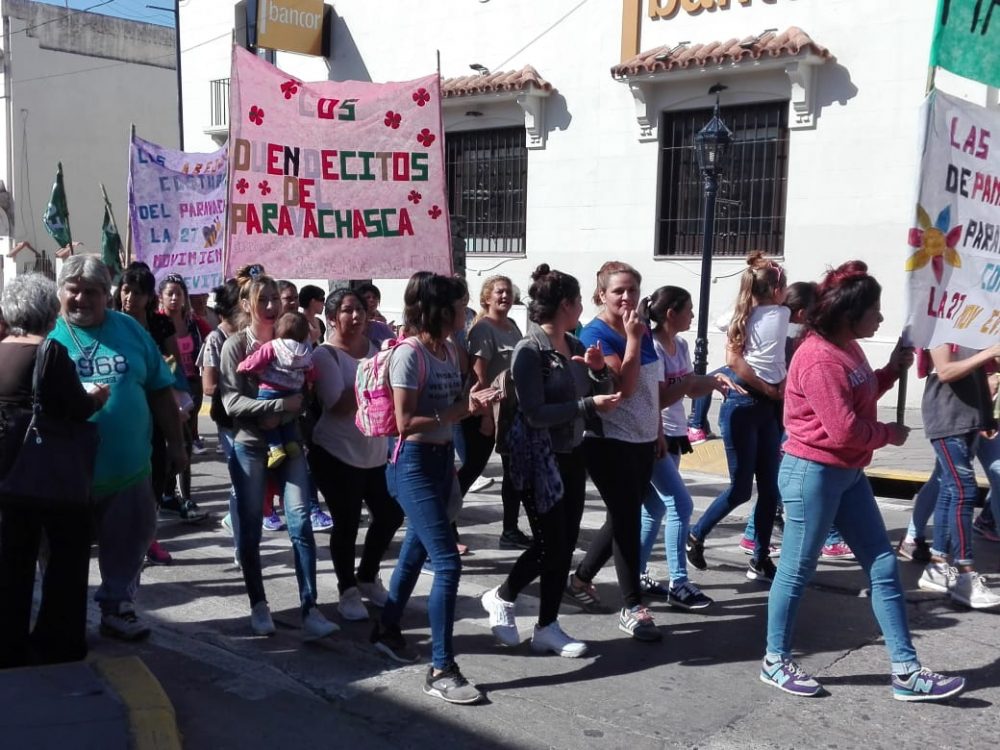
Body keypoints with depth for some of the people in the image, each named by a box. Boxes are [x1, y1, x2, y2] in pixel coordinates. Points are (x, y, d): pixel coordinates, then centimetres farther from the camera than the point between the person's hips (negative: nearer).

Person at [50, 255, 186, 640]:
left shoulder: (130, 330, 4)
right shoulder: (46, 333, -3)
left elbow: (160, 391, 8)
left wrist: (176, 444, 8)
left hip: (128, 467, 2)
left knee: (127, 544, 12)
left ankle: (117, 607, 31)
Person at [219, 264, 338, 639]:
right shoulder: (235, 345, -4)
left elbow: (305, 392, 6)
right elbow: (232, 402, -14)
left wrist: (285, 417, -12)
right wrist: (279, 404, -24)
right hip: (249, 445, -2)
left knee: (300, 522, -6)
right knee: (251, 528, 5)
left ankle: (309, 608, -4)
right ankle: (258, 605, 20)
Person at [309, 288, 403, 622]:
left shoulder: (376, 347, 4)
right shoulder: (326, 355, -12)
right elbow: (338, 406, -23)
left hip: (376, 452, 6)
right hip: (337, 454, -6)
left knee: (391, 514, 11)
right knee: (347, 524, 1)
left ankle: (367, 577, 33)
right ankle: (348, 590, 22)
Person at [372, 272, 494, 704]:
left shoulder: (449, 351, 7)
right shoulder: (408, 354, -18)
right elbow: (405, 422, -20)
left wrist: (473, 402, -7)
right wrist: (460, 411, -18)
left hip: (442, 458, 9)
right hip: (413, 462, -9)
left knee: (417, 550, 20)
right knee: (448, 564, -11)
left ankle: (386, 630, 40)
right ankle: (441, 670, -2)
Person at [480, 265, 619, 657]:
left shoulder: (574, 344, 6)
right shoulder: (529, 351, -16)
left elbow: (601, 392, 12)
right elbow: (535, 413, -22)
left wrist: (599, 370, -8)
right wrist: (588, 406, -27)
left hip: (572, 454, 8)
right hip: (540, 459, -8)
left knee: (566, 543, 10)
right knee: (549, 545, -3)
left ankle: (547, 627, 23)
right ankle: (501, 597, 20)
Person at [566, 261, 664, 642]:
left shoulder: (642, 328, 8)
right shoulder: (596, 334, -14)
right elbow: (624, 386, -24)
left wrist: (658, 431, 18)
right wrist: (633, 338, -23)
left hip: (642, 439, 8)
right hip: (610, 440, -8)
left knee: (623, 517, 14)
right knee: (627, 518, -4)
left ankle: (580, 579, 32)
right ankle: (632, 607, 6)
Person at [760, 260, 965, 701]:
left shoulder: (847, 349, 10)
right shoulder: (819, 358, -21)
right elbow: (843, 430, -24)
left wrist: (895, 369, 8)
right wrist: (890, 434, -6)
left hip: (848, 473, 10)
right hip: (813, 472, -10)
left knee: (883, 566, 9)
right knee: (797, 570, 2)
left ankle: (906, 671, 15)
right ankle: (775, 661, 19)